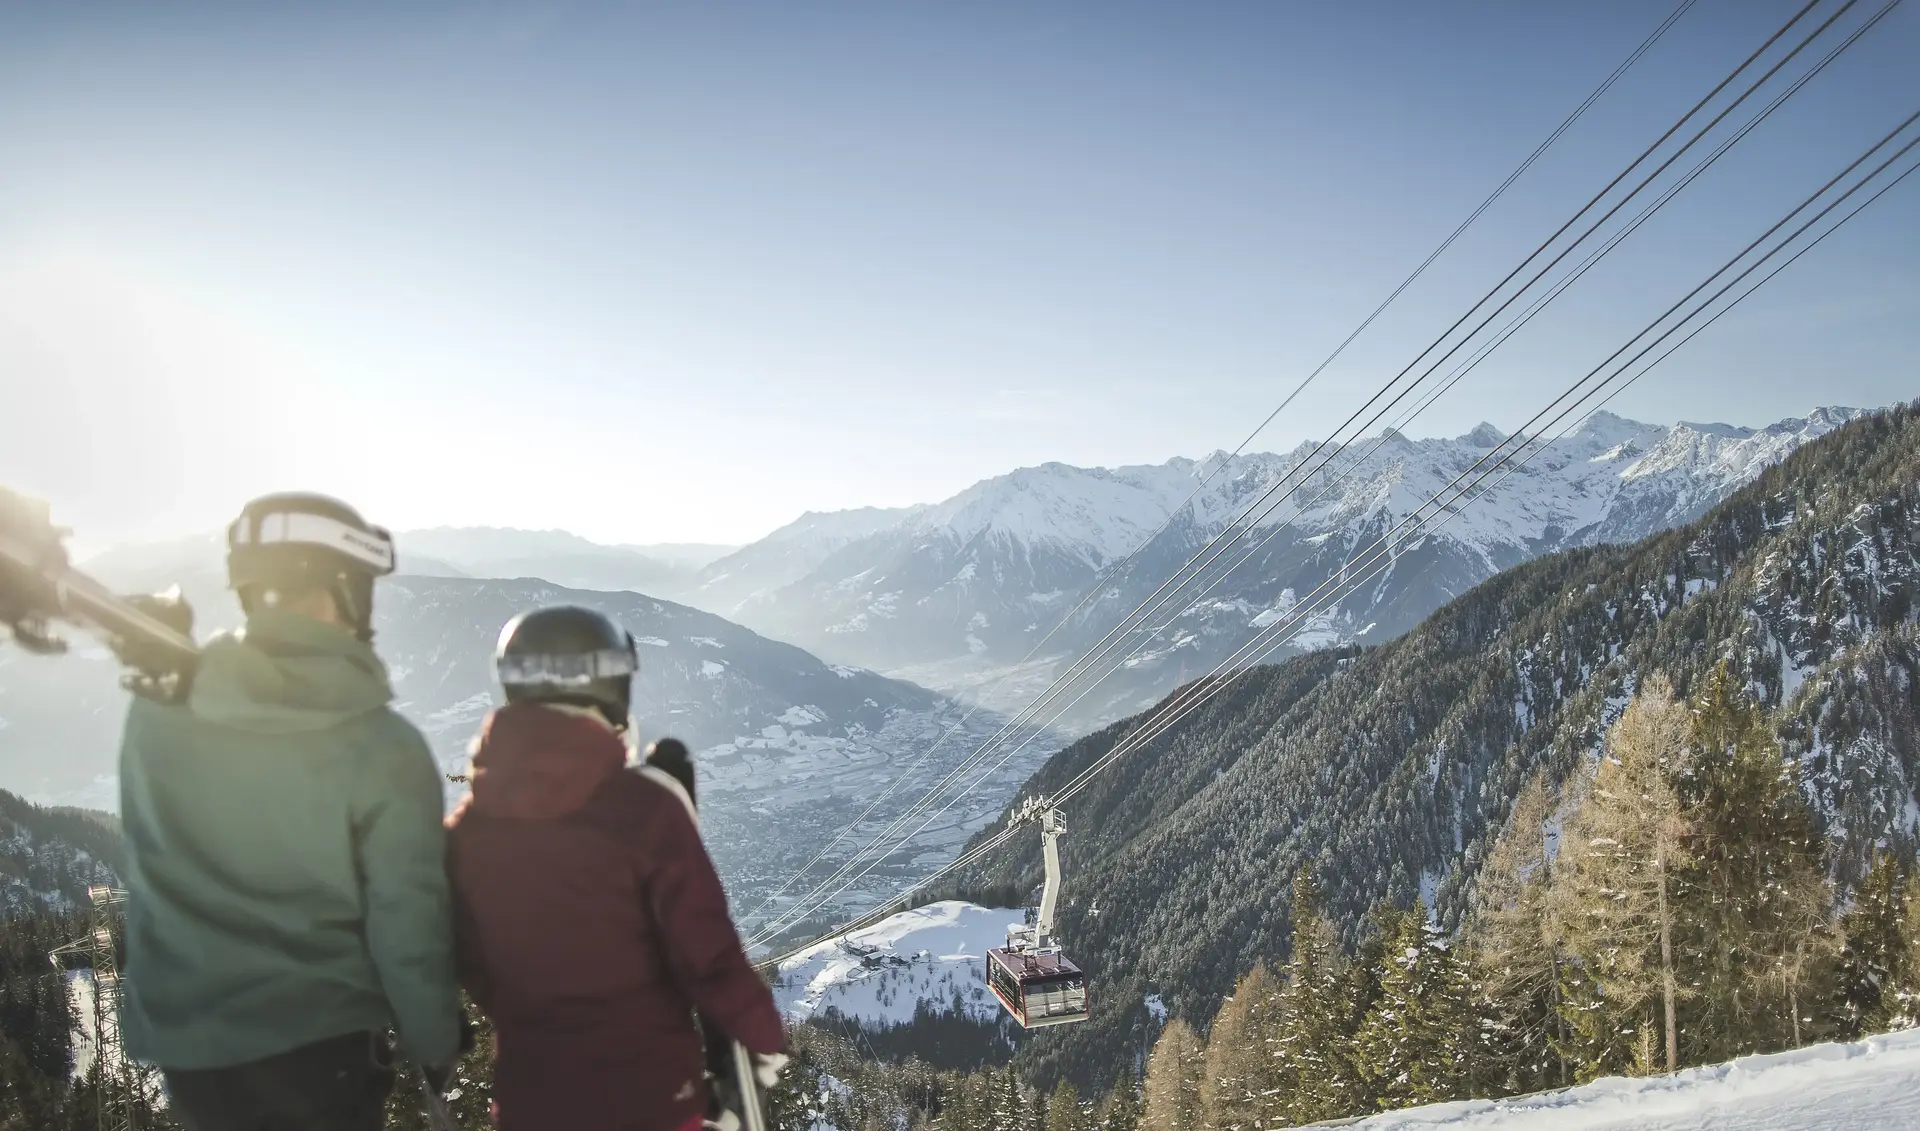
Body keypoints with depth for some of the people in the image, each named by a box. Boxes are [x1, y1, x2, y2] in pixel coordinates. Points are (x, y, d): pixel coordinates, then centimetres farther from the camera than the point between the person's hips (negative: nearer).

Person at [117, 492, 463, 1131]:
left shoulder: (155, 714, -7)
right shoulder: (383, 749, -17)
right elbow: (409, 924, -13)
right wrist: (436, 1045, 1)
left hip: (179, 1038, 4)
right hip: (321, 1045, -3)